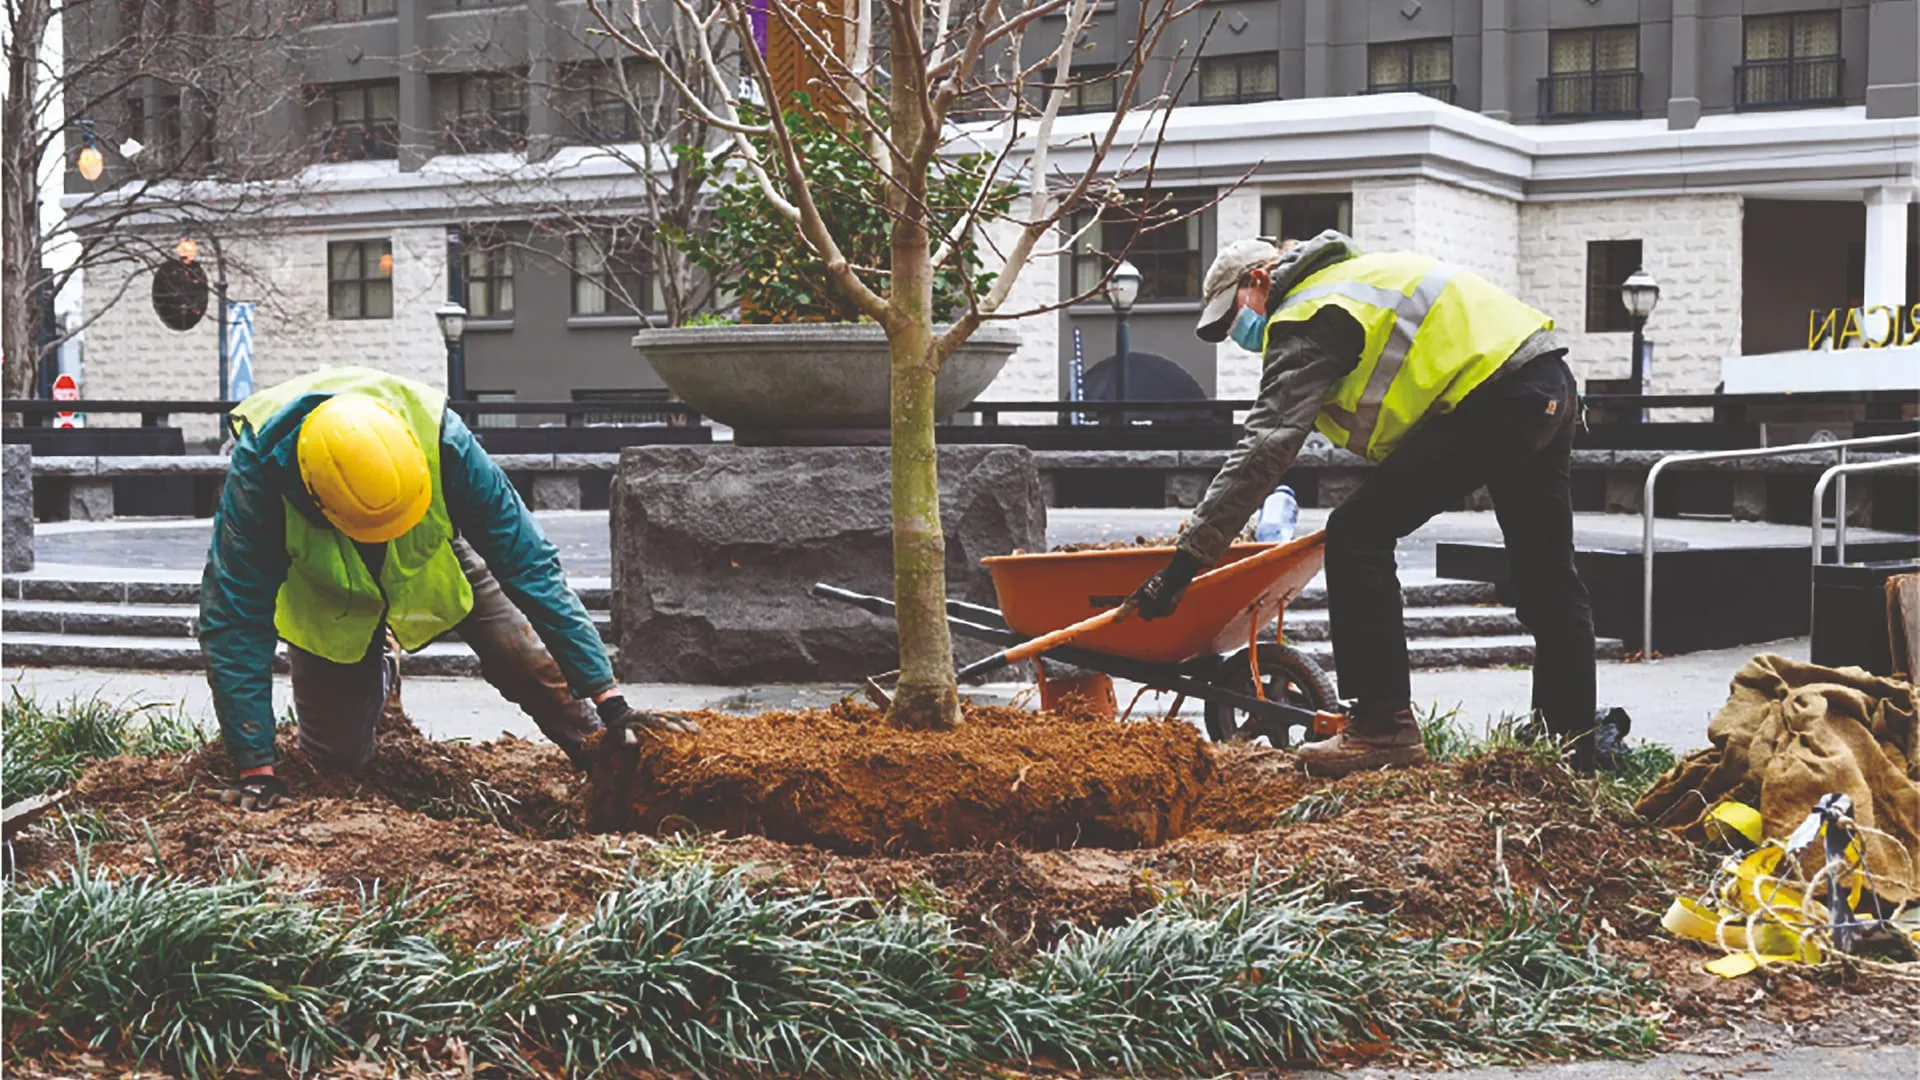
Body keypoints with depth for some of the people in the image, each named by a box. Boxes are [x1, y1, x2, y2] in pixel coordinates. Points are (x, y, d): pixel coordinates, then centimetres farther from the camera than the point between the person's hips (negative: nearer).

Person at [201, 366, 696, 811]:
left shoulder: (441, 440, -39)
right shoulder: (258, 466, -41)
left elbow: (529, 564, -32)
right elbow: (234, 622, -33)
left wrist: (610, 703, -32)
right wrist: (255, 768, -36)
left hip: (431, 560, 0)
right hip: (327, 594, 0)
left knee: (527, 662, -16)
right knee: (338, 756, -1)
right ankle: (382, 666, 30)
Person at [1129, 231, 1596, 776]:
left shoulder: (1304, 321, -3)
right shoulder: (1357, 275, 26)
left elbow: (1263, 450, -13)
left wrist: (1185, 561, -15)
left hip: (1493, 398, -10)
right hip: (1551, 383, 10)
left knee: (1358, 535, -7)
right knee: (1548, 582, 17)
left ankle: (1382, 727, -8)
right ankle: (1572, 746, 26)